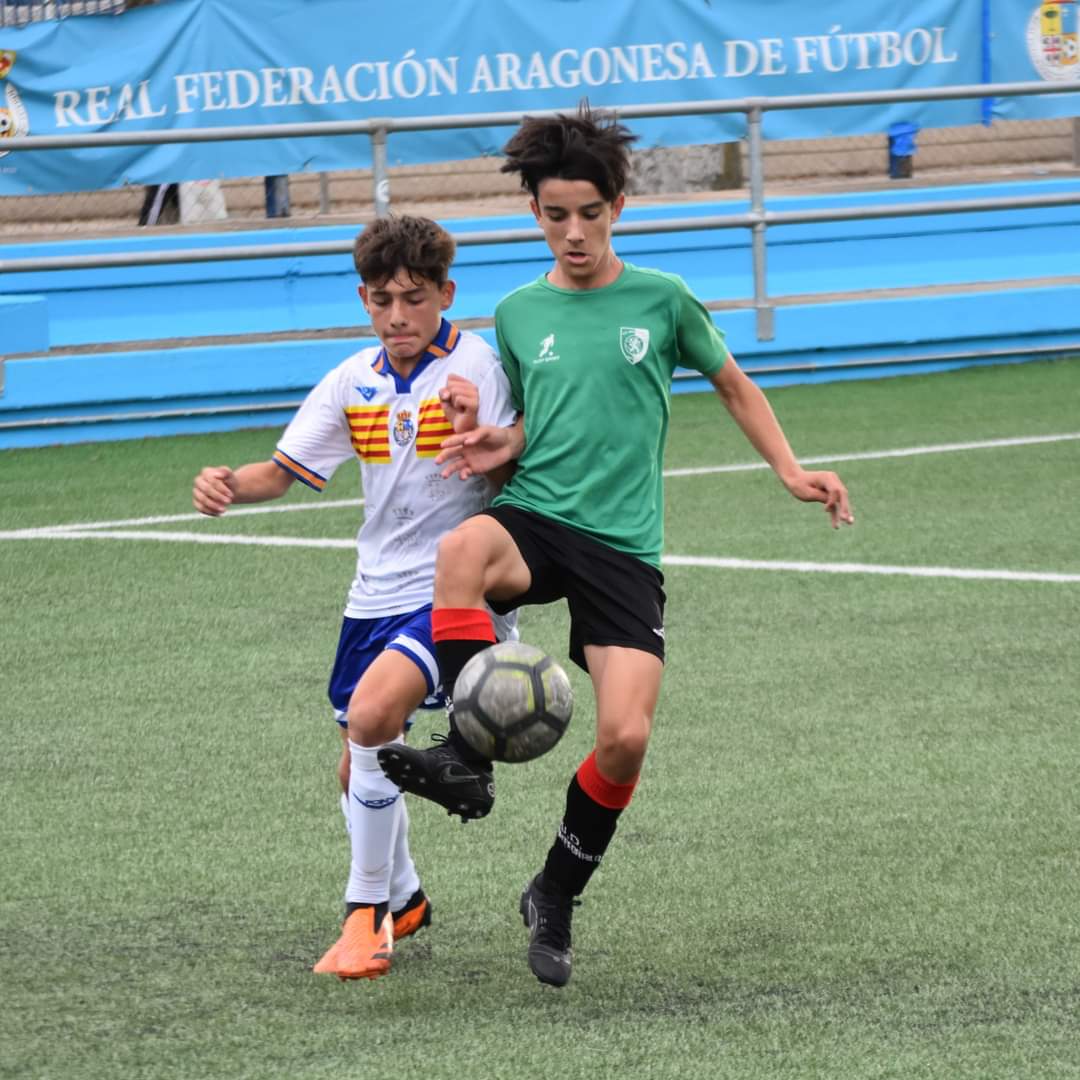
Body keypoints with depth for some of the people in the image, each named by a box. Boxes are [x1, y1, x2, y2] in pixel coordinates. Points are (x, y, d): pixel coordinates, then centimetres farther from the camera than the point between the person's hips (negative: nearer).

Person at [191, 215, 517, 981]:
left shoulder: (476, 365, -12)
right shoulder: (355, 381, 5)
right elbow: (284, 471, 8)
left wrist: (475, 436, -38)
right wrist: (230, 486, -13)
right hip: (377, 593, 7)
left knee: (373, 713, -28)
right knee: (360, 773, 15)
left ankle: (366, 916, -17)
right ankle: (402, 898, 42)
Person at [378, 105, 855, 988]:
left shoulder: (661, 302, 4)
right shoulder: (518, 315, 11)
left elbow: (733, 384, 19)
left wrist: (791, 471, 8)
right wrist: (499, 445, 2)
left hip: (622, 547, -1)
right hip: (533, 518, 1)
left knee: (625, 738, -15)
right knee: (461, 551, -38)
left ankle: (555, 898, 10)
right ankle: (467, 764, -31)